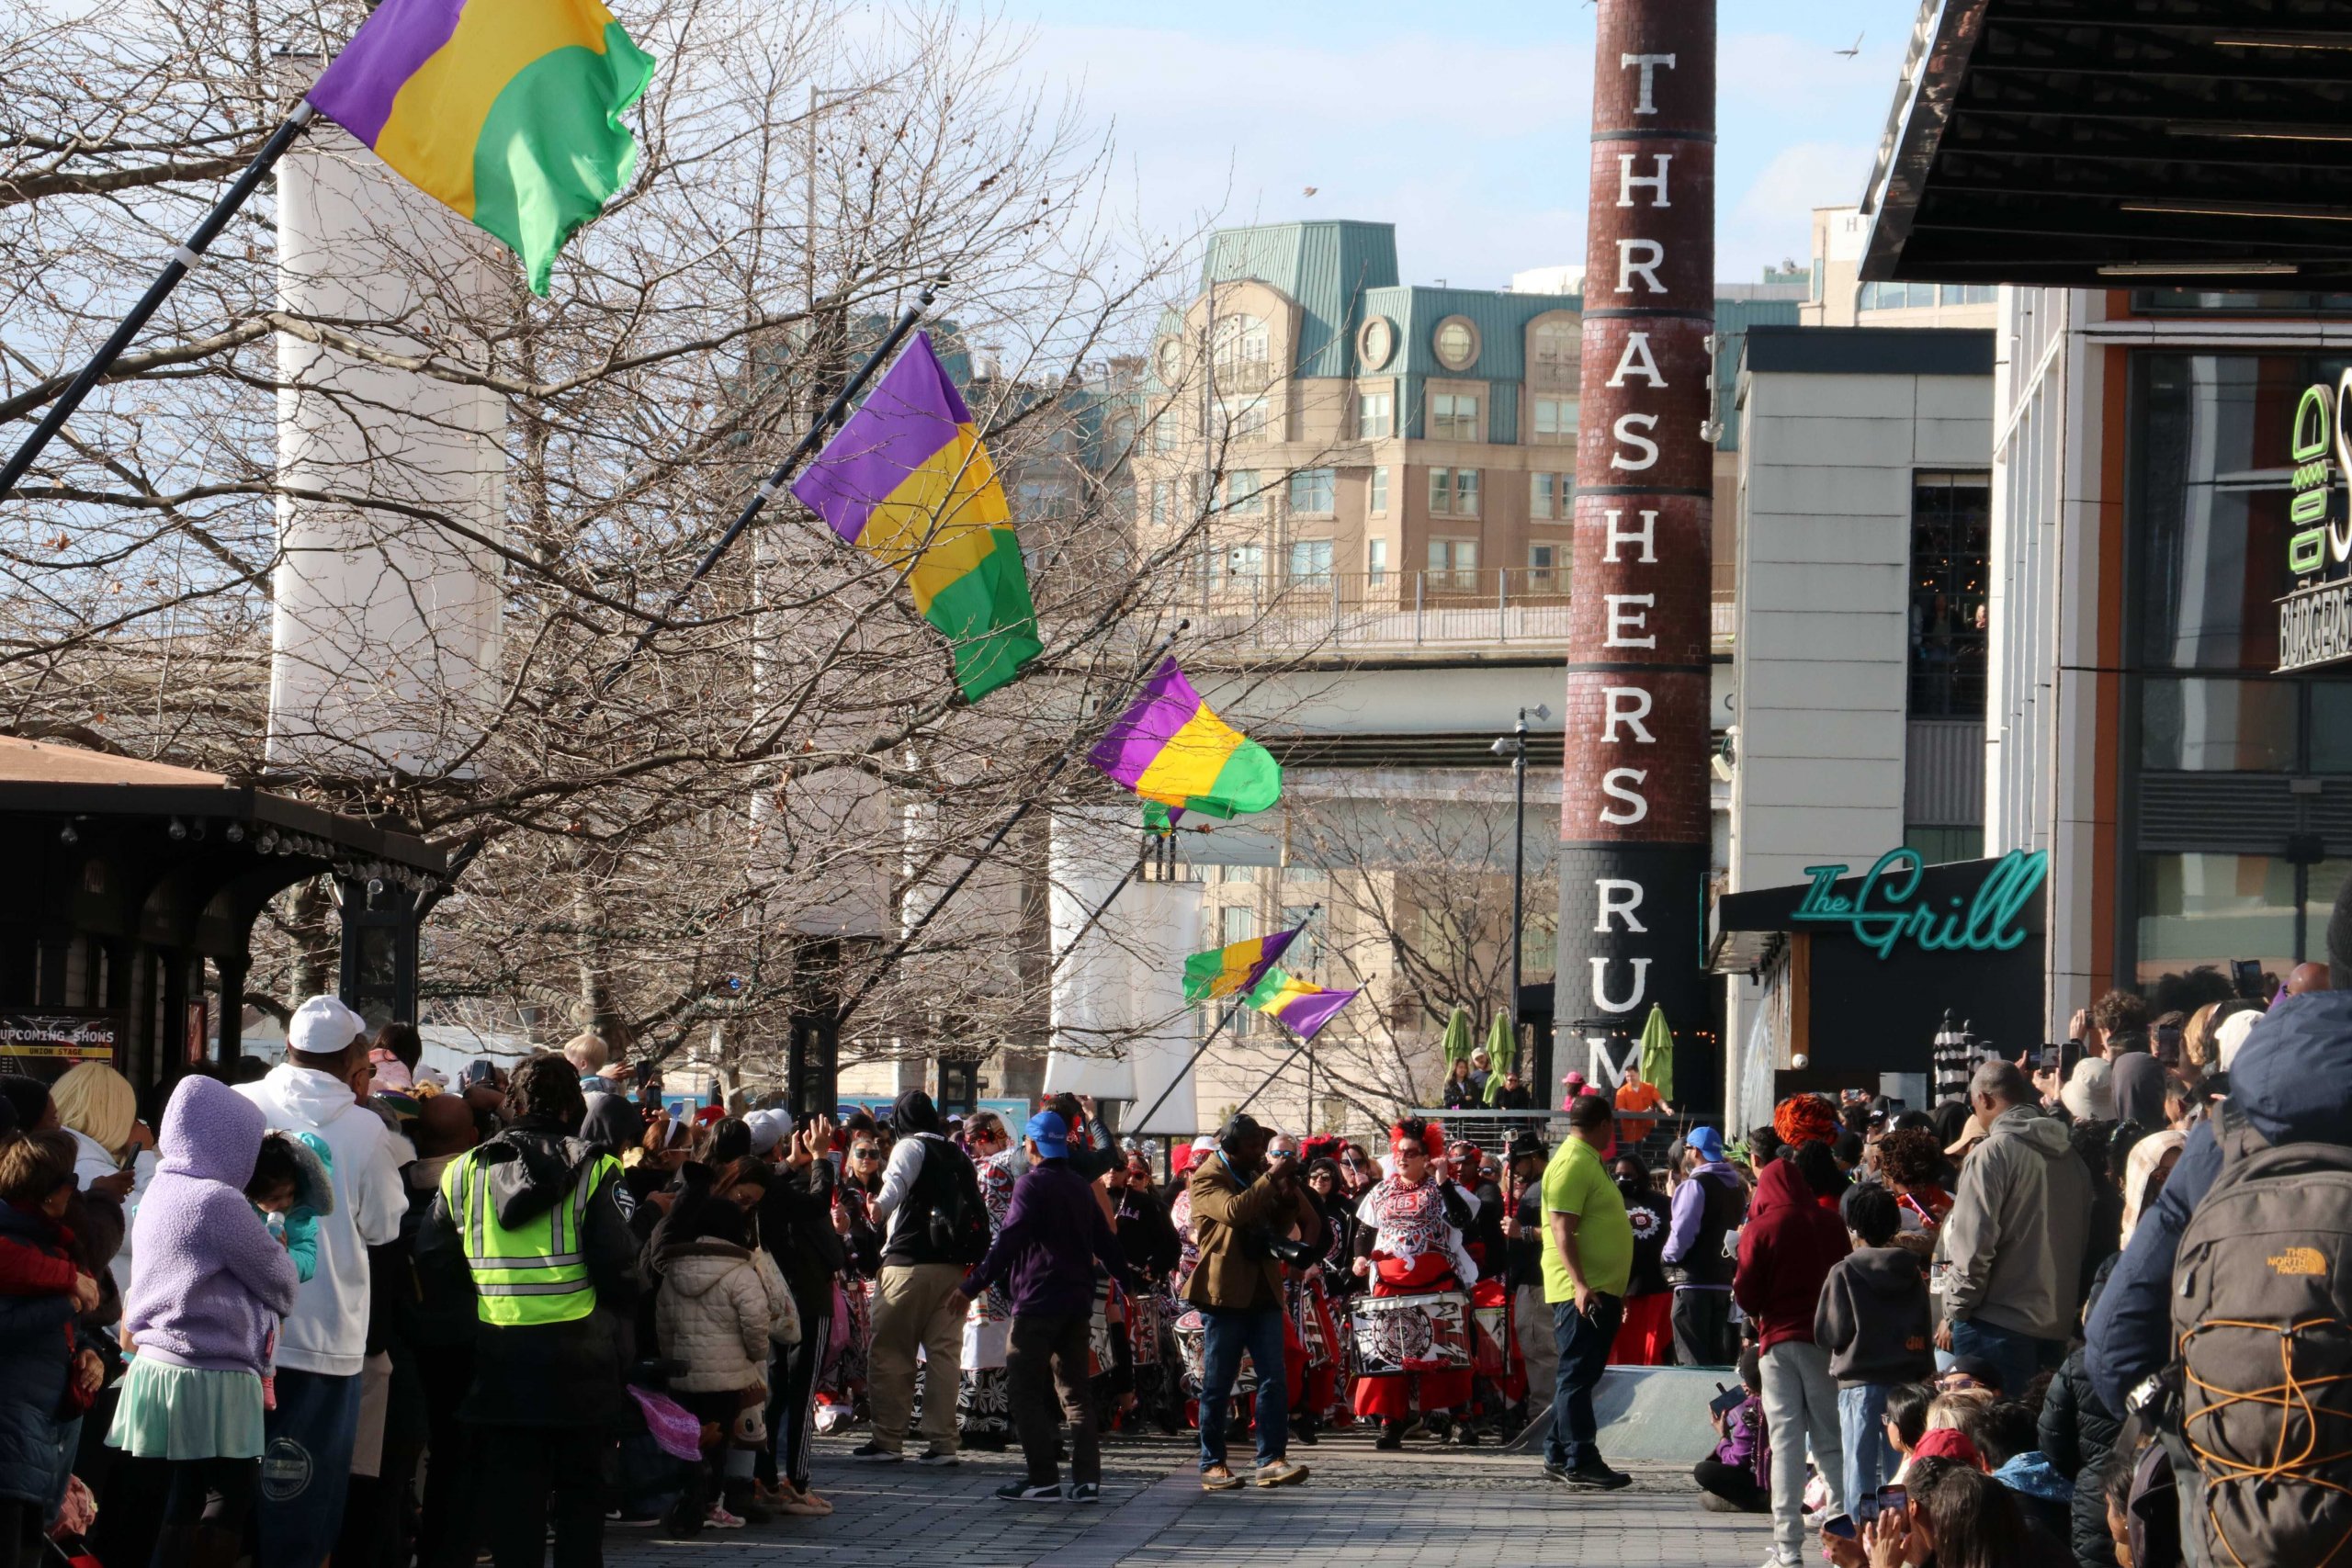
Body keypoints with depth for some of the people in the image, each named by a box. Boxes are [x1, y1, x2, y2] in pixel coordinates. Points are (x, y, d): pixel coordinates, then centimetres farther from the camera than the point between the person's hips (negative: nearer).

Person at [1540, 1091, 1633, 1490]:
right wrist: (1580, 1284, -28)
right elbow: (1563, 1229, -21)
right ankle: (1580, 1463, -9)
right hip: (1581, 1292, -10)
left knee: (1578, 1376, 13)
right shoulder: (1572, 1164, -13)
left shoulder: (1588, 1161, 19)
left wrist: (1616, 1290, 28)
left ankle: (1559, 1456, 19)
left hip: (1599, 1291, 10)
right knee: (1577, 1376, -9)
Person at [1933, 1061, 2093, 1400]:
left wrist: (1953, 1314, -5)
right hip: (2057, 1327, 7)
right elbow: (2082, 1242, 14)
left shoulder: (1993, 1153, -10)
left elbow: (1973, 1245, -14)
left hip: (1997, 1325, -7)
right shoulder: (2068, 1155, 11)